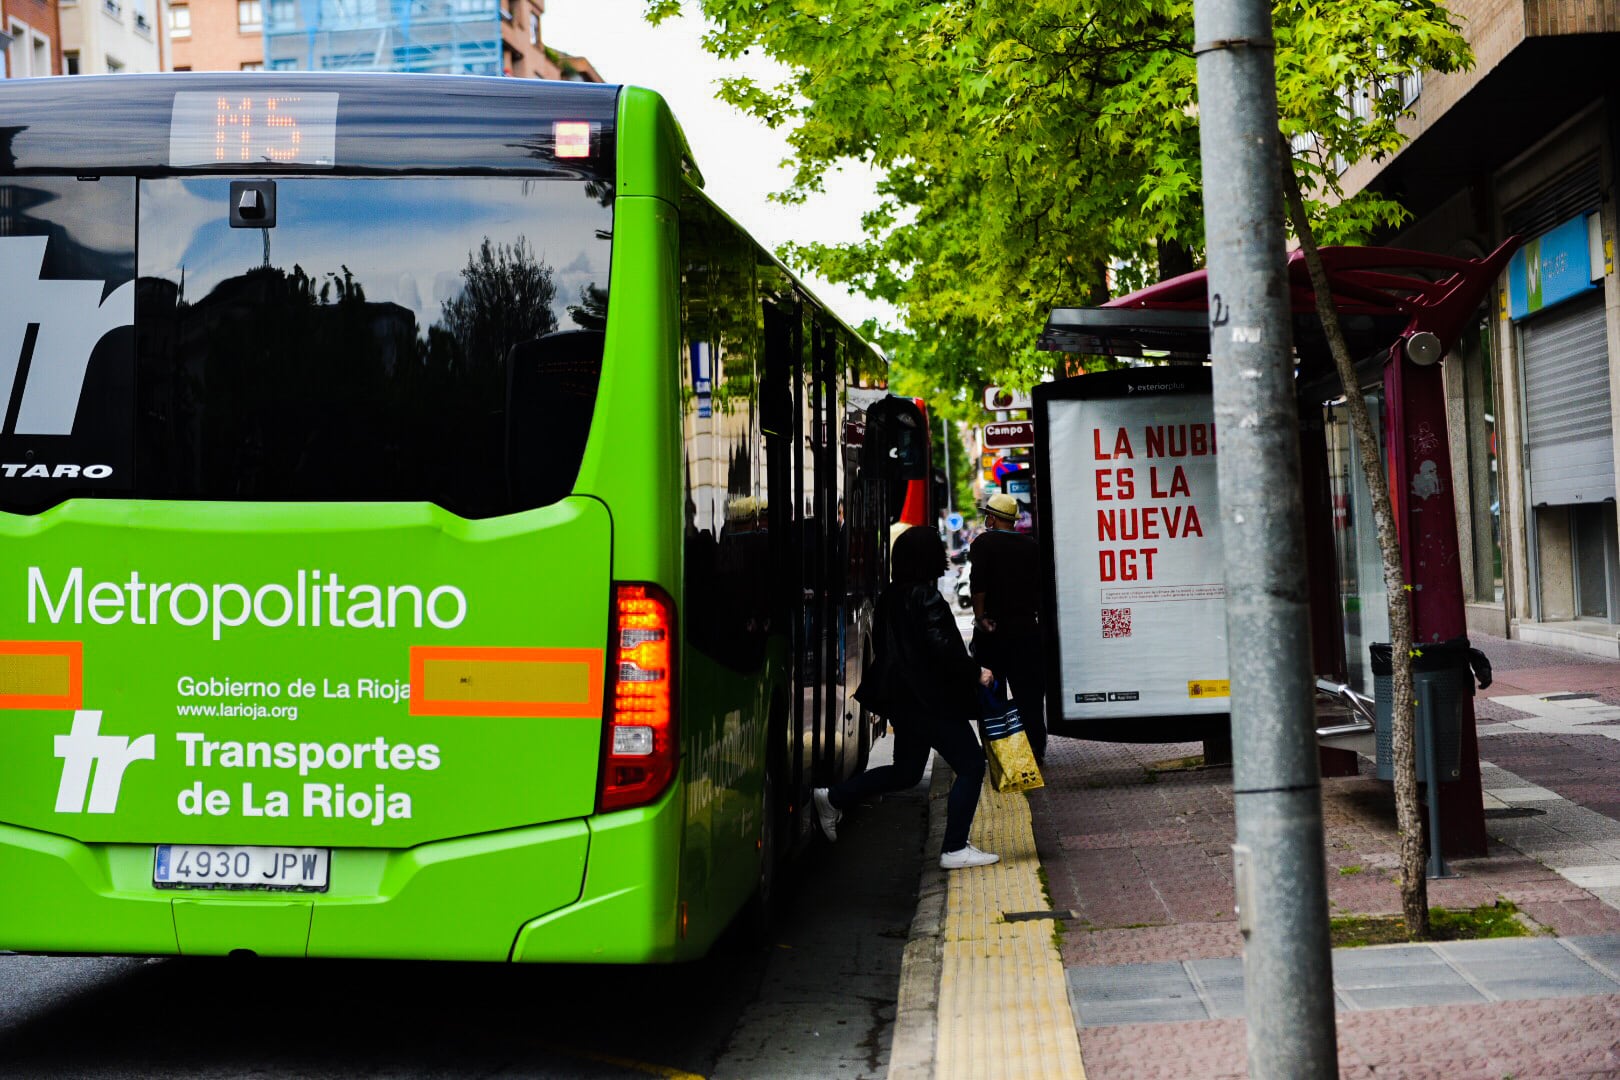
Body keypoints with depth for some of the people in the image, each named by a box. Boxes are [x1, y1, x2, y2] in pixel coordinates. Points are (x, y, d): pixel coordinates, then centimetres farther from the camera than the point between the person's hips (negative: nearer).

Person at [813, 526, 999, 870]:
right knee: (971, 765, 0)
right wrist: (975, 673, -9)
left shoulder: (890, 596, 8)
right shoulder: (927, 598, -17)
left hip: (901, 697, 9)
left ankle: (833, 798, 21)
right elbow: (943, 648, -22)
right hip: (931, 700, -9)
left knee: (906, 772, 22)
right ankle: (955, 850, 0)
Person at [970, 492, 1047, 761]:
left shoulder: (984, 543, -6)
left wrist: (980, 616, -12)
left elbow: (979, 585, -16)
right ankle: (1035, 747, 6)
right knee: (1029, 691, 6)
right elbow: (1040, 586, 9)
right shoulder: (1030, 545, 7)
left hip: (993, 628, -3)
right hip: (1026, 626, 3)